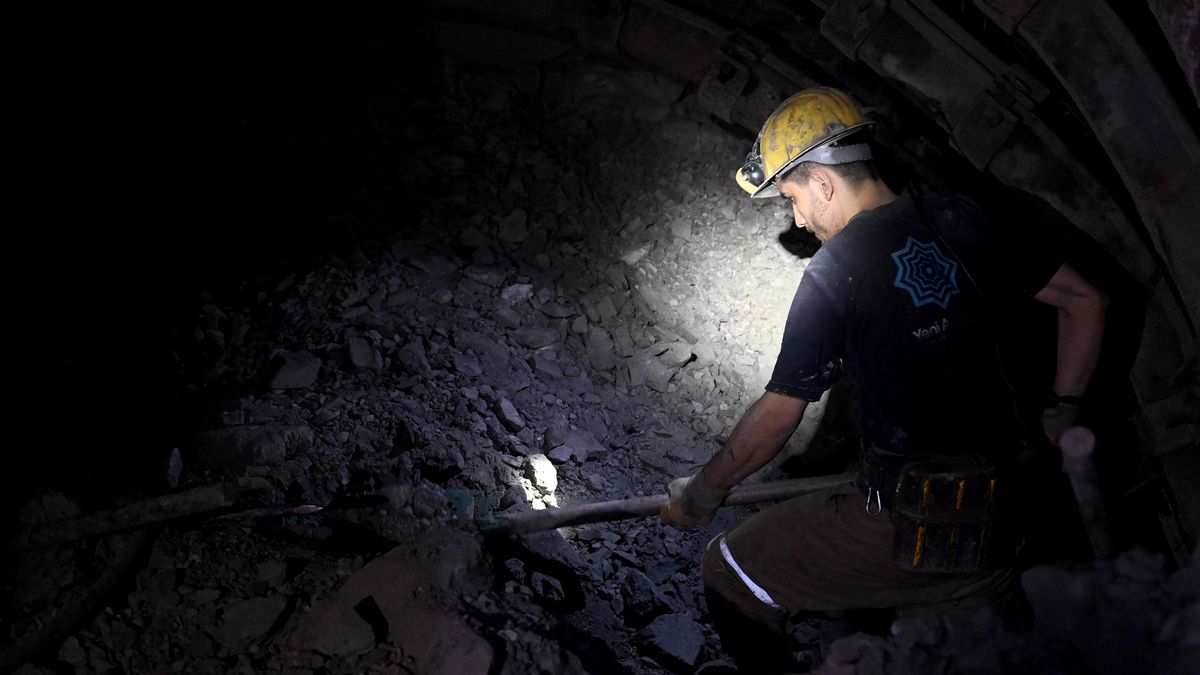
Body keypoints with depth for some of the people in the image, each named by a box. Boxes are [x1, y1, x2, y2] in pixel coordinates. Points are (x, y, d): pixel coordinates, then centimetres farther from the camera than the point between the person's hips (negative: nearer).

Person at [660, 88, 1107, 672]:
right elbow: (1084, 301, 10)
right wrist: (1058, 418, 18)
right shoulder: (958, 222, 3)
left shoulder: (833, 275, -13)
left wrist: (699, 495, 5)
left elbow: (777, 416, -9)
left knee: (728, 574, 5)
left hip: (907, 530, -7)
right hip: (1004, 515, 7)